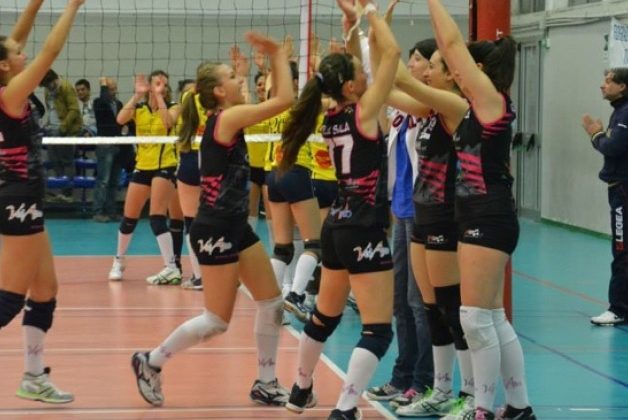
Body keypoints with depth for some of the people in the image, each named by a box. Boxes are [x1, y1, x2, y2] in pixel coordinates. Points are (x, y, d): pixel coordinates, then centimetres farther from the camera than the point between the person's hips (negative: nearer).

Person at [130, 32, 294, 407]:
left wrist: (275, 57, 7)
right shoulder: (227, 117, -16)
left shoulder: (227, 119, 9)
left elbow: (277, 100, 17)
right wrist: (278, 54, -10)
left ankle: (266, 383, 18)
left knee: (272, 303, 9)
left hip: (235, 227, 10)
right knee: (217, 321, -2)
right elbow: (285, 99, -21)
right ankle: (151, 362, 13)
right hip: (215, 231, -10)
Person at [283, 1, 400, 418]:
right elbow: (392, 52, -16)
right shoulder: (363, 112, -15)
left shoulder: (333, 117, 5)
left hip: (337, 225, 9)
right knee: (378, 329, -7)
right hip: (364, 229, -9)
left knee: (325, 316, 26)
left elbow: (344, 66, 22)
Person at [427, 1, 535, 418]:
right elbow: (452, 48, 18)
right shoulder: (478, 108, 12)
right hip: (479, 219, 10)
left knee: (476, 319, -7)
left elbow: (452, 43, -13)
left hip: (490, 219, -10)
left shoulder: (492, 100, -11)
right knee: (492, 320, 13)